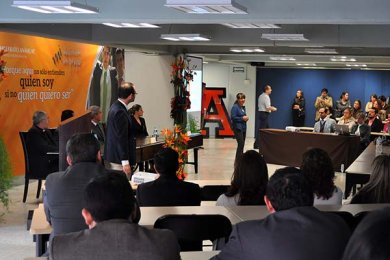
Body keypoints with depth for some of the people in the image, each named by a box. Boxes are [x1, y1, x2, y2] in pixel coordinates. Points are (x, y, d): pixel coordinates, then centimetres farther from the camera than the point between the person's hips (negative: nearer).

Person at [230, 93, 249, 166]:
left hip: (243, 128, 9)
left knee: (242, 145, 10)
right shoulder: (235, 107, -12)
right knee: (241, 144, -14)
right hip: (237, 128, -9)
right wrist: (242, 118, -17)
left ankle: (238, 161, 20)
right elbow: (233, 117, -18)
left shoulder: (243, 107, 14)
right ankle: (237, 162, -8)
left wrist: (246, 118, 3)